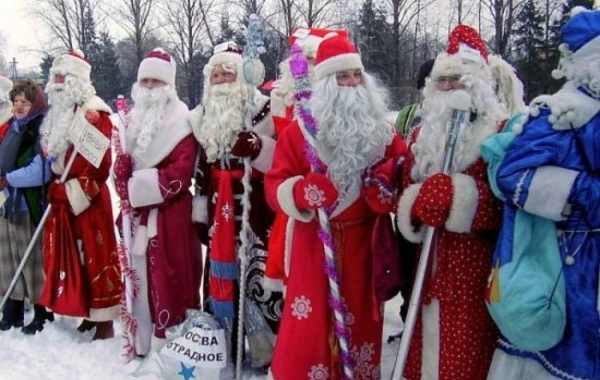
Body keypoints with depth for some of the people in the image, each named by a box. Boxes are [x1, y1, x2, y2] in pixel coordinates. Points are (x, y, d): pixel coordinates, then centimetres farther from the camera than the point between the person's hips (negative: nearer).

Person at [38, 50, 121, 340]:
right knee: (68, 256, 11)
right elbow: (49, 157, 22)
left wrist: (76, 191, -18)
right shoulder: (56, 115, 17)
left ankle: (104, 319, 6)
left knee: (96, 256, -3)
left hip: (89, 198, -8)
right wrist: (54, 189, 9)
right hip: (60, 198, 8)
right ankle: (89, 314, 23)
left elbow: (100, 163, -16)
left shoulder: (94, 113, -9)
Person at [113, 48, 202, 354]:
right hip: (136, 213, 7)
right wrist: (127, 191, -10)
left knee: (167, 282, -4)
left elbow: (179, 174, -19)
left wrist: (136, 187, -16)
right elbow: (121, 166, 11)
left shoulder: (181, 122, -7)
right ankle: (141, 343, 26)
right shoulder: (133, 120, 15)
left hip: (170, 216, -6)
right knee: (138, 278, 12)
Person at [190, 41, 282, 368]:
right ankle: (225, 343, 29)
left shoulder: (262, 111, -6)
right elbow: (202, 168, 17)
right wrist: (200, 214, 16)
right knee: (221, 271, 13)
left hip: (255, 210, -6)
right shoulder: (204, 118, 14)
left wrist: (257, 146, -30)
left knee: (259, 272, -8)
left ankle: (268, 345, 8)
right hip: (220, 213, 6)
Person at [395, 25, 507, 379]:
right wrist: (417, 203, -10)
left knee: (467, 345, 2)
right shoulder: (425, 131, 14)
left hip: (475, 258, -5)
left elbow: (503, 198, -13)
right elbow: (408, 187, 13)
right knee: (427, 337, 14)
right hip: (429, 257, 5)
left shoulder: (500, 131, -5)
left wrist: (448, 196, -23)